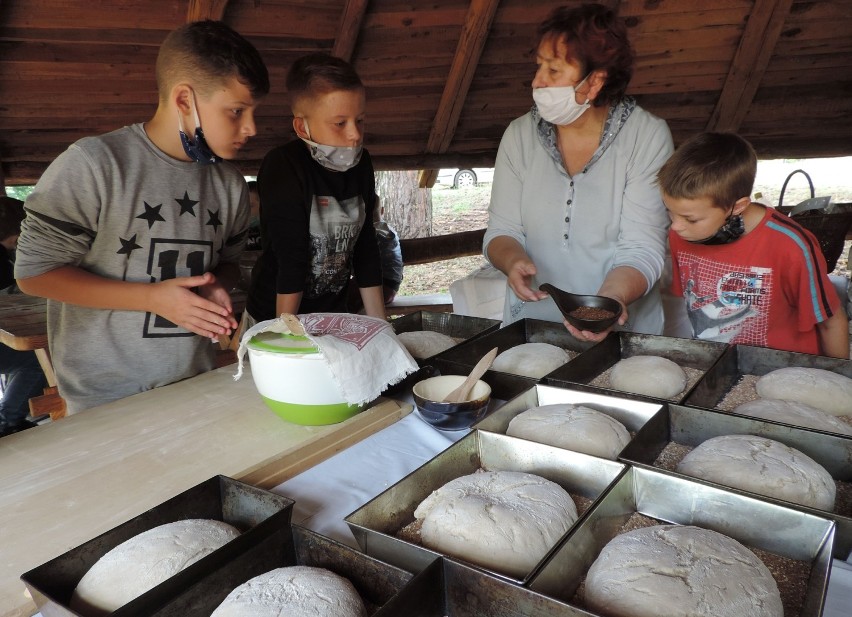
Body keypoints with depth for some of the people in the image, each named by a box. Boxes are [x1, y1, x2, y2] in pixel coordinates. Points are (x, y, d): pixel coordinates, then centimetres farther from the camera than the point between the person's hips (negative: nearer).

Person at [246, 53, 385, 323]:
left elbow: (365, 246, 1)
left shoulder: (360, 164, -3)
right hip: (277, 315, -5)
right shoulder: (282, 168, -19)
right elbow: (290, 260, -22)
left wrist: (379, 324, 2)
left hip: (334, 313, 5)